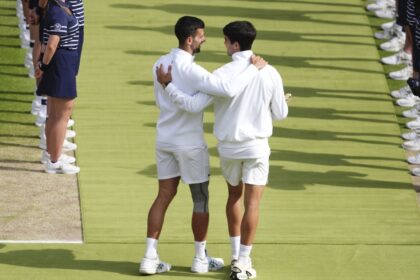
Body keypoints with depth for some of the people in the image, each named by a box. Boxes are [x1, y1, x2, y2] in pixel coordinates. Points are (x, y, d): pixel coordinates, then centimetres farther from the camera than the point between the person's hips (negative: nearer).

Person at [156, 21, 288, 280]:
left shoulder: (223, 75, -13)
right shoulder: (269, 74, -7)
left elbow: (194, 105, -17)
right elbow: (280, 114, 2)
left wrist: (168, 84, -9)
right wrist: (282, 102, 25)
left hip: (228, 146, 1)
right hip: (256, 146, -1)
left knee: (234, 196, 21)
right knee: (252, 202, 2)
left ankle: (237, 256, 25)